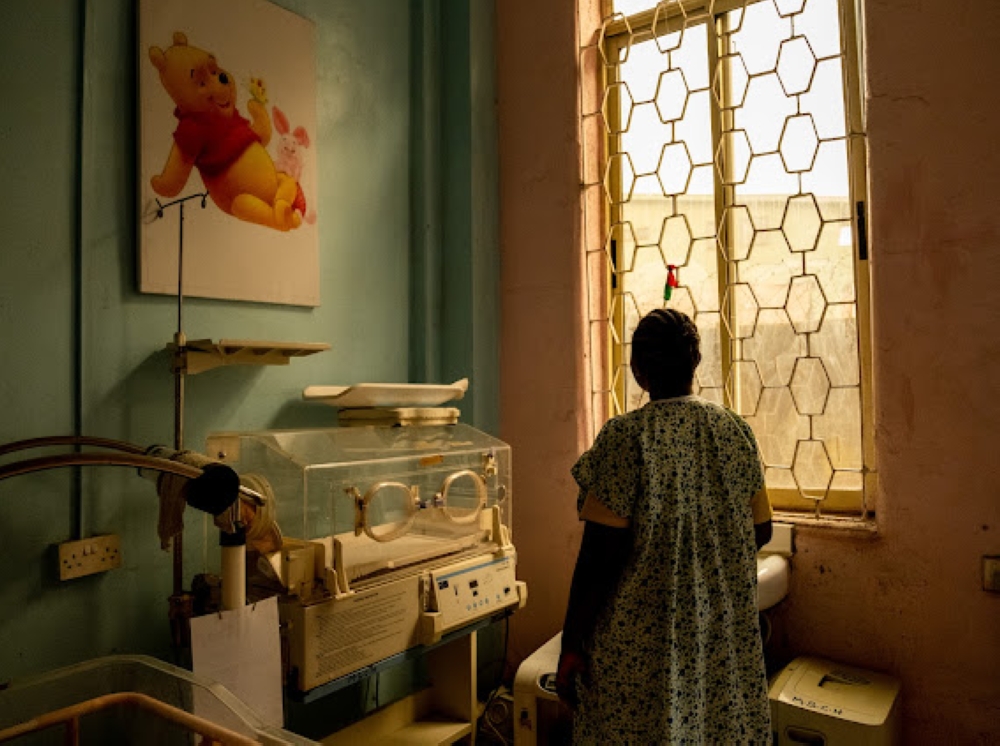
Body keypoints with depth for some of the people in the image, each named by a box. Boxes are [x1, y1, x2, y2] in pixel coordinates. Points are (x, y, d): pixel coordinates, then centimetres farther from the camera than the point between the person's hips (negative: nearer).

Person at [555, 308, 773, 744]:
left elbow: (601, 552, -18)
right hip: (727, 639, 5)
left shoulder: (625, 437, -16)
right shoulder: (737, 431, -1)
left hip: (644, 645, -4)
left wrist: (571, 646, -9)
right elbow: (760, 532, 7)